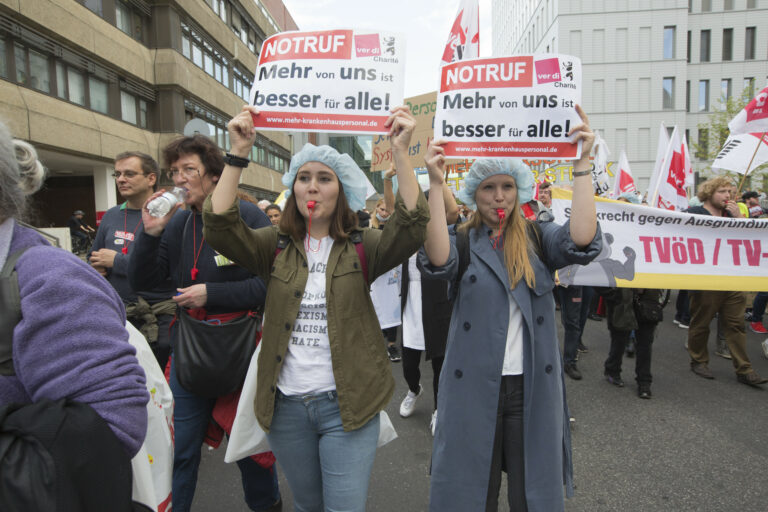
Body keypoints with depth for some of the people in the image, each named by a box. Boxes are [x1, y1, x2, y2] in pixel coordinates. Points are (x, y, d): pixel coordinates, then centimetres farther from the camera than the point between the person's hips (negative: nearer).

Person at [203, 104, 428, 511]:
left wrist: (400, 152, -28)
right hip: (286, 403, 3)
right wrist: (239, 152, -20)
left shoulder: (361, 247, -4)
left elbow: (411, 228, -20)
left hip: (345, 403, -2)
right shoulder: (276, 245, 1)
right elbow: (219, 229, -13)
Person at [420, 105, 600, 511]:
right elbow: (439, 262, -22)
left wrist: (581, 164, -20)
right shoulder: (463, 241, 0)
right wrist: (436, 183, -28)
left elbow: (583, 241, -17)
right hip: (473, 386, -1)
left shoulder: (538, 238, 3)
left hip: (532, 387, 1)